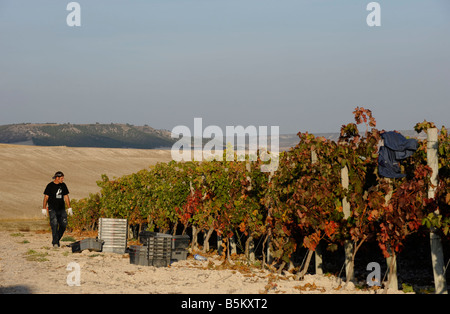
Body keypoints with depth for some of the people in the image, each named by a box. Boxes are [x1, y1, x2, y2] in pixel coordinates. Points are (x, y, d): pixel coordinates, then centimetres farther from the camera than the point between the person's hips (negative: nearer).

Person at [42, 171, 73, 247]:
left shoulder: (63, 185, 9)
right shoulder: (50, 186, -4)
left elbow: (66, 197, 12)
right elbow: (46, 197, -2)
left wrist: (69, 208, 9)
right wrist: (44, 209, -6)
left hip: (61, 209, 4)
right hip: (52, 209, -4)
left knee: (63, 225, -1)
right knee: (54, 225, -11)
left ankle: (57, 239, 17)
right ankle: (55, 243, -7)